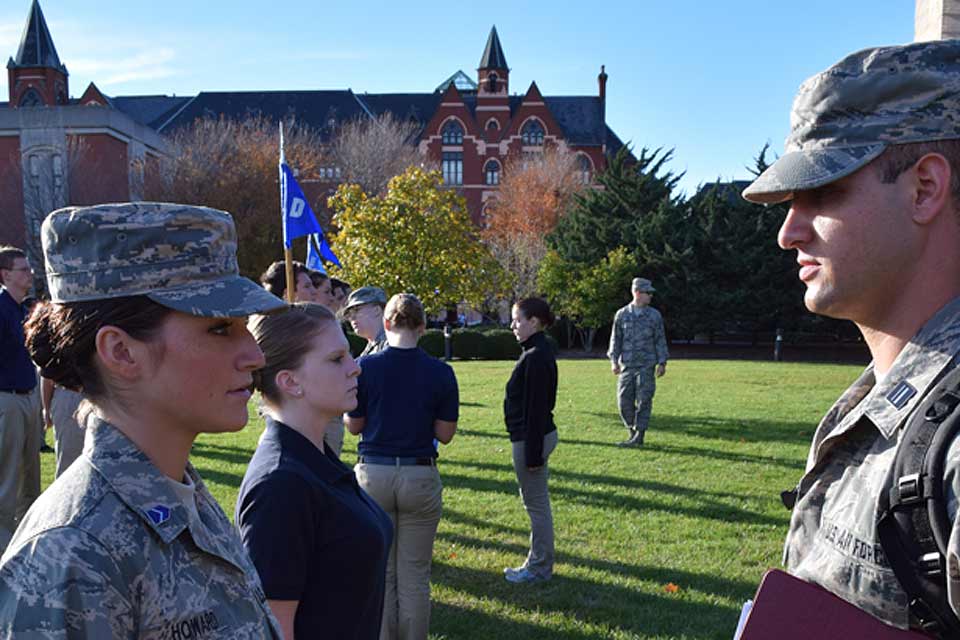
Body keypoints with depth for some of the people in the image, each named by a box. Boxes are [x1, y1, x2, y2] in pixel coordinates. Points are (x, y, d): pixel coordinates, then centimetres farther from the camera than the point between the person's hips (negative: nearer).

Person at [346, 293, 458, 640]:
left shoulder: (365, 367, -7)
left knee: (379, 573, 14)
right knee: (415, 575, 11)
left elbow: (354, 426, 1)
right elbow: (445, 434, -2)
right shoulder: (441, 372, -7)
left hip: (372, 474, 1)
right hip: (420, 477, 0)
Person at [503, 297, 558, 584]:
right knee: (537, 502, 18)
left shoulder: (535, 357, -21)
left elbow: (535, 408, -22)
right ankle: (538, 562, 30)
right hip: (540, 434, 10)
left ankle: (539, 568, 16)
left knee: (537, 504, 3)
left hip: (532, 438, -10)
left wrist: (532, 453, -19)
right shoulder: (540, 352, 10)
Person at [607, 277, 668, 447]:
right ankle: (632, 432, 19)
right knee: (624, 400, 1)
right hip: (627, 365, 1)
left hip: (646, 365, -1)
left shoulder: (654, 315, 5)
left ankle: (639, 436, 5)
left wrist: (662, 362, 0)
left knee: (644, 401, -3)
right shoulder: (621, 314, 5)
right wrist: (614, 360, -1)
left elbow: (660, 340, 6)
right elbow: (615, 339, 8)